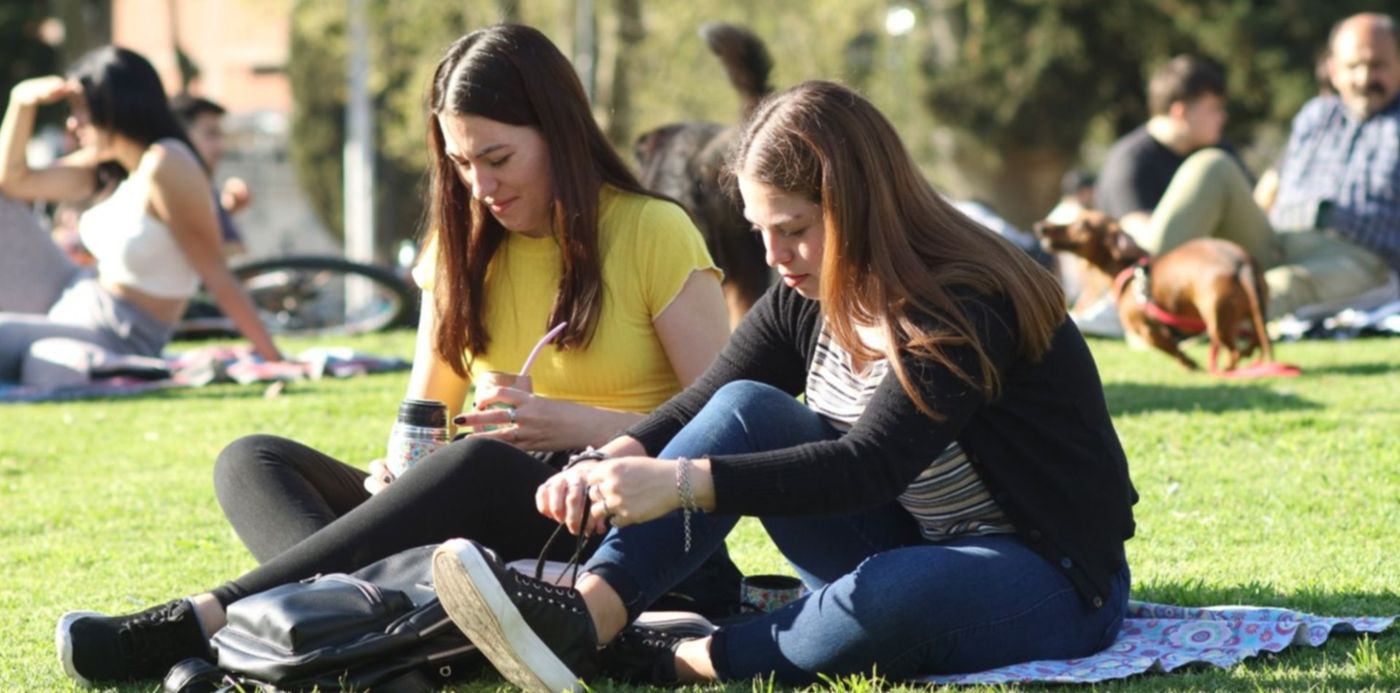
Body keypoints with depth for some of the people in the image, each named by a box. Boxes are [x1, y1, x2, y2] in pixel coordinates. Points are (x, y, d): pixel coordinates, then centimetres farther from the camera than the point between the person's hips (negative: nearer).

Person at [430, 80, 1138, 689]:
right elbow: (696, 411, -1)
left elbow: (869, 467, -34)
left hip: (1050, 577, -7)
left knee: (894, 595, -41)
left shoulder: (967, 308, -24)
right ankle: (584, 618, -31)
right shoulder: (808, 301, 1)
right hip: (904, 549, 7)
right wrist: (610, 465, -23)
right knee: (748, 411, -14)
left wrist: (684, 482, -42)